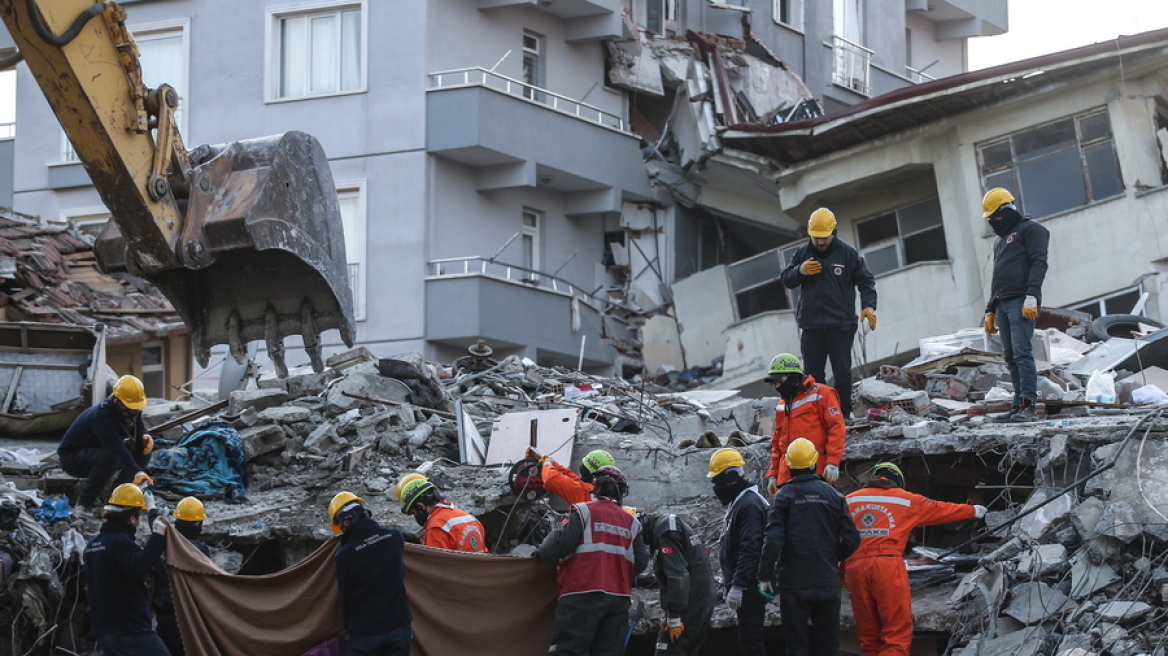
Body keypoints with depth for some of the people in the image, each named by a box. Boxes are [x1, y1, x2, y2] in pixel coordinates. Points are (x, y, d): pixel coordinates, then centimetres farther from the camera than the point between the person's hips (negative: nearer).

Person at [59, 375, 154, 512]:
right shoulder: (102, 417, -34)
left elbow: (139, 428, 9)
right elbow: (117, 449, -45)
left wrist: (145, 437, -18)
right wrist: (137, 473, -57)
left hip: (99, 451, 8)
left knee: (143, 449, -9)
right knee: (109, 457, -39)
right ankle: (85, 501, -24)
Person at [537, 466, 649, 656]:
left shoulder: (584, 511, 0)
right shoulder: (630, 522, 13)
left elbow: (560, 541, -10)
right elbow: (641, 562, 10)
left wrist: (543, 554, 10)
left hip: (583, 596, -4)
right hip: (619, 598, 5)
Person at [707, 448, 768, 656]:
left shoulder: (750, 504, -17)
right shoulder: (737, 502, 17)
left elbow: (750, 550, -24)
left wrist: (737, 585, -27)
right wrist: (730, 580, 25)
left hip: (750, 586, -11)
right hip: (742, 583, 11)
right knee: (749, 639, 13)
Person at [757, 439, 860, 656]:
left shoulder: (784, 496, -6)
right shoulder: (833, 495, 2)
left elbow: (773, 540, -16)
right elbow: (852, 538, 0)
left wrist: (765, 575, -8)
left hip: (793, 584, -2)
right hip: (827, 582, 2)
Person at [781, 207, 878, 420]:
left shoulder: (847, 253, 0)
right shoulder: (802, 253, 8)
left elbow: (866, 280, 2)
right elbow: (786, 280, 8)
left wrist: (868, 306, -12)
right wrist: (800, 270, -13)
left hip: (841, 325, -3)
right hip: (811, 326, 3)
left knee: (842, 372, -1)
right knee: (813, 374, 4)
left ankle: (844, 416, 5)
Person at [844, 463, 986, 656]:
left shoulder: (849, 501, 15)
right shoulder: (907, 500, 11)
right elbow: (940, 510, 23)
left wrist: (841, 574, 13)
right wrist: (973, 511, 39)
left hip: (855, 566, 3)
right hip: (888, 565, -3)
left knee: (869, 638, 10)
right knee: (897, 635, -3)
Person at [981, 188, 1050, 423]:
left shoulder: (1030, 229, 1)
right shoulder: (1000, 241, 29)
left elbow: (1038, 264, -11)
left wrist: (1031, 297, -21)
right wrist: (990, 311, 25)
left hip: (1021, 303, -9)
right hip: (1002, 304, 9)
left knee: (1022, 353, -17)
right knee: (1011, 357, 3)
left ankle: (1028, 406, -22)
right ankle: (1019, 405, 1)